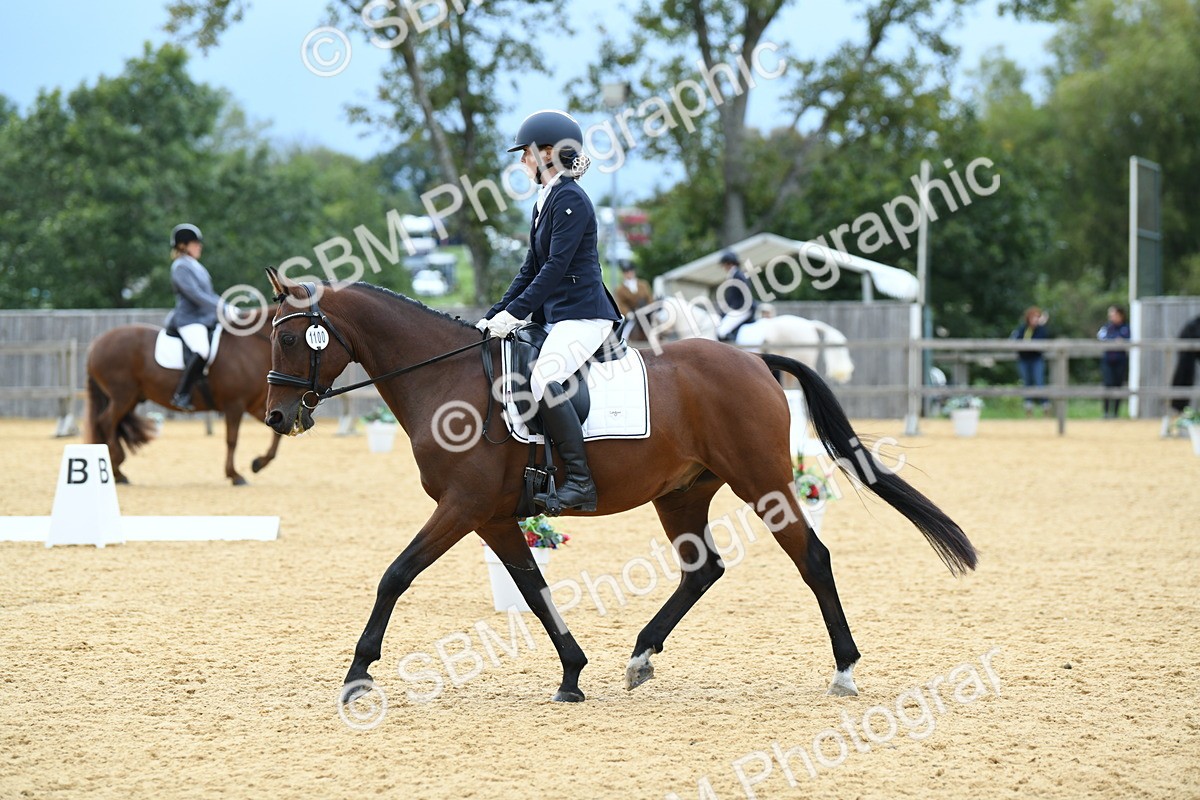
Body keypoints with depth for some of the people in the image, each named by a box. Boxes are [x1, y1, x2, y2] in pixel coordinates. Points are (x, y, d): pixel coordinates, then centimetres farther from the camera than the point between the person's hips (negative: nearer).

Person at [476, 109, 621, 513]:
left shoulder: (570, 199, -11)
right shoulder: (546, 202, 18)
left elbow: (556, 266, -19)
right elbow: (531, 270, 21)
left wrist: (514, 313, -21)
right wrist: (494, 315, 13)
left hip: (582, 314, -11)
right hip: (556, 316, 11)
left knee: (543, 382, -31)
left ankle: (580, 482, -29)